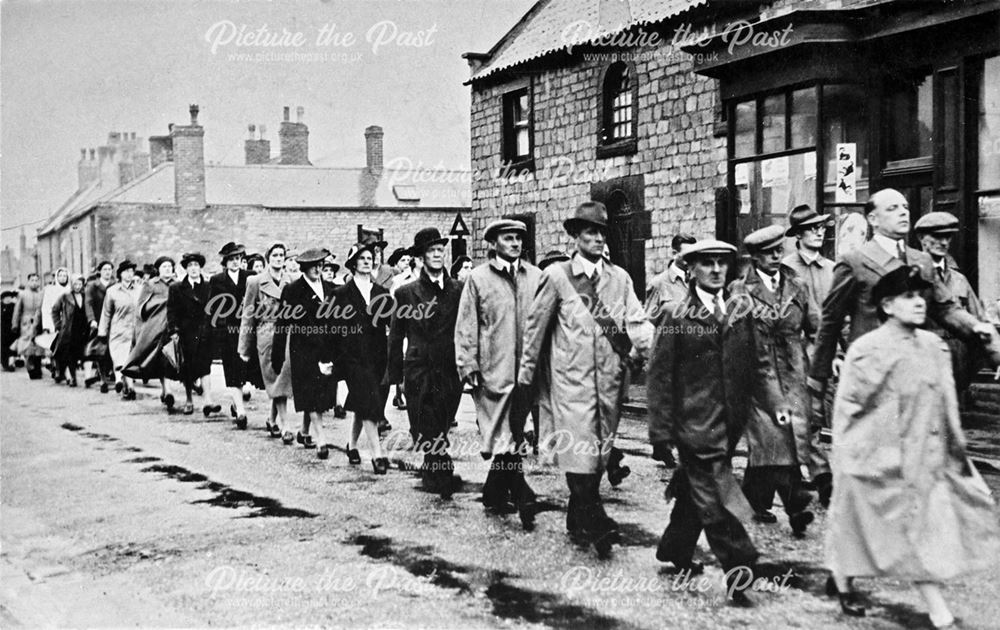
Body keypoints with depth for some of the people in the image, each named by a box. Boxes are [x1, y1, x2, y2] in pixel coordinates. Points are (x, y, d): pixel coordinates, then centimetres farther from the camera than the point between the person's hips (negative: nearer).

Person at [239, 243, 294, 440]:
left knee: (282, 378, 6)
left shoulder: (289, 283, 9)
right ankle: (284, 427, -6)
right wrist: (244, 348, 4)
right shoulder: (256, 282, 2)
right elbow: (248, 316, 4)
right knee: (277, 380, -7)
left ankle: (272, 420, 26)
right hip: (267, 335, -3)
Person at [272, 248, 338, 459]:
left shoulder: (329, 289, 11)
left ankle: (305, 432, 31)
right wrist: (277, 358, -5)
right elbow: (282, 324, -4)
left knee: (320, 396, 10)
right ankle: (322, 442, -13)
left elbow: (334, 321, 14)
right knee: (311, 396, -9)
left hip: (326, 350, 5)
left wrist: (334, 354, 10)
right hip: (303, 351, -5)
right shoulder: (292, 290, -4)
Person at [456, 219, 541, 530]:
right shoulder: (478, 278, 2)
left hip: (527, 369, 4)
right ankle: (521, 494, -3)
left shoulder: (535, 276, 9)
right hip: (493, 370, -3)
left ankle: (494, 494, 22)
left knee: (513, 432, 9)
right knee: (502, 437, -7)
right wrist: (468, 364, -5)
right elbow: (466, 326, 1)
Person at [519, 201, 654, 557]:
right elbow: (536, 325, 6)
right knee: (579, 451, -13)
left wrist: (649, 343, -18)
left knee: (600, 454, 9)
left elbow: (636, 321, 4)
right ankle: (596, 525, -12)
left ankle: (578, 521, 23)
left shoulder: (619, 278, 10)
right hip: (571, 377, -4)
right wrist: (526, 372, 8)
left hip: (610, 378, 4)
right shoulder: (556, 276, 1)